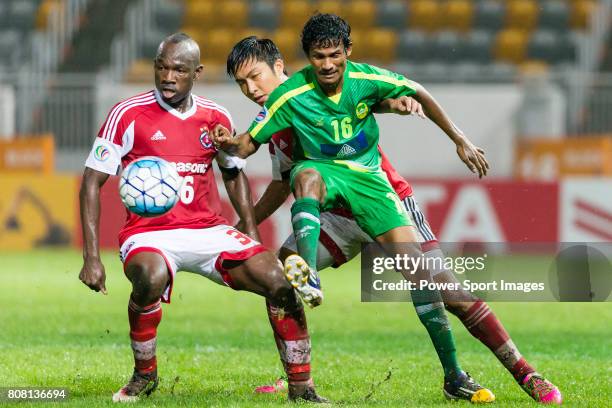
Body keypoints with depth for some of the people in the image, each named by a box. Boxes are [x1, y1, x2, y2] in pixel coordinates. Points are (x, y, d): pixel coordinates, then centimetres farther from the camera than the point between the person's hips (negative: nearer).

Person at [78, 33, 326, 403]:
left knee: (280, 281, -15)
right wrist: (92, 257, -12)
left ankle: (301, 387, 2)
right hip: (149, 234, -4)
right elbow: (92, 182, -5)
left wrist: (253, 236, 11)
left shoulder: (216, 119, 7)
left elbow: (234, 174, 24)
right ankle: (144, 375, -10)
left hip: (209, 231, 4)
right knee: (151, 278, -38)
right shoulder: (129, 115, -6)